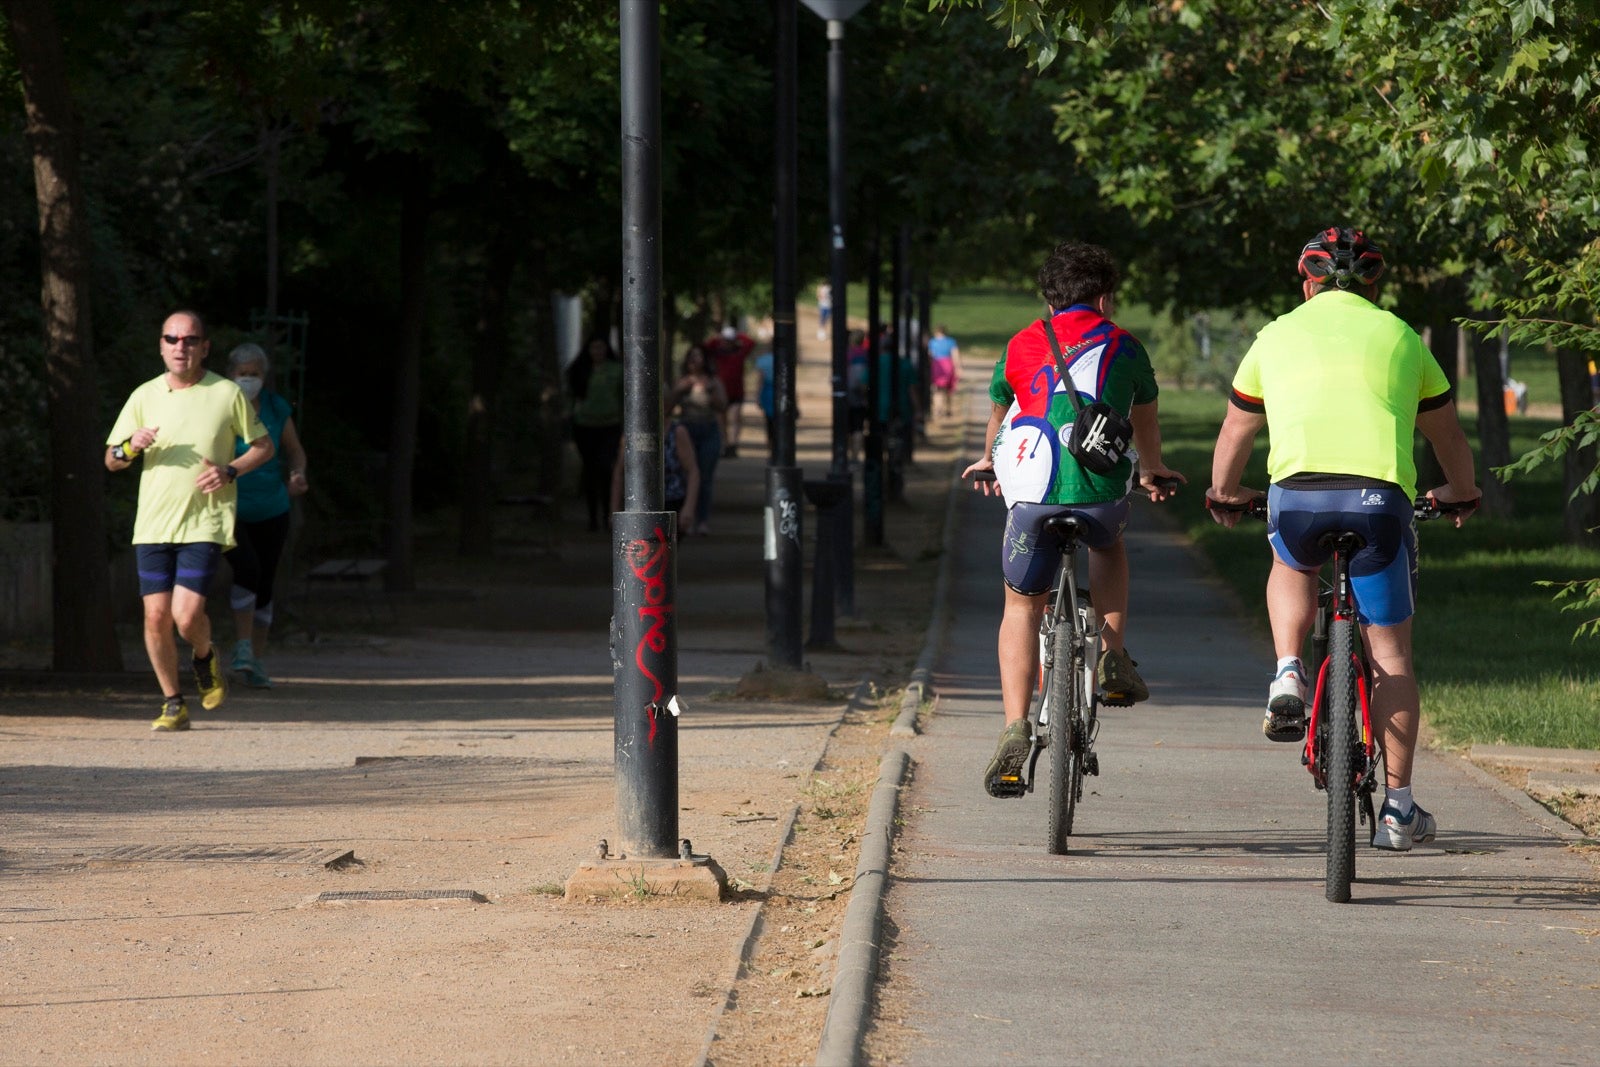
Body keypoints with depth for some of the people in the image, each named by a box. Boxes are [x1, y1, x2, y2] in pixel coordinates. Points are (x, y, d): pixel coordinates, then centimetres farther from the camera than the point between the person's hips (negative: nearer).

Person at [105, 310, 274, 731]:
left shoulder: (227, 394, 0)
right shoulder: (144, 397, 6)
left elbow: (264, 446, 10)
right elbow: (111, 460, 12)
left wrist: (230, 472, -9)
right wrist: (132, 447, -11)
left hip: (205, 522, -3)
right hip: (153, 523, 3)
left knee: (187, 614, -16)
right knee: (157, 615, -2)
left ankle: (206, 660, 19)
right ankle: (173, 704, 14)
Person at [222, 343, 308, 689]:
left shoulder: (276, 407, 4)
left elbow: (295, 452, 14)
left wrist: (297, 476, -6)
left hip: (270, 511, 4)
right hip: (228, 509, -4)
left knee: (265, 584, 6)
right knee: (247, 568, -25)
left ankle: (254, 660, 16)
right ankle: (242, 647, -19)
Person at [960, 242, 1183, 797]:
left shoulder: (1021, 347, 20)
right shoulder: (1125, 347, 18)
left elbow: (997, 417, 37)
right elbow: (1146, 423, 36)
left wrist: (991, 464, 59)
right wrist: (1152, 472, 56)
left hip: (1032, 493, 0)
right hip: (1102, 489, 0)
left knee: (1022, 606, 15)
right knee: (1108, 546, 35)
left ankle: (1015, 729, -2)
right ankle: (1113, 658, 19)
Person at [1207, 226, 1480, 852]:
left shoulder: (1277, 335, 20)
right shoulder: (1399, 337, 21)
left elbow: (1235, 432, 33)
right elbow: (1448, 436, 34)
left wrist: (1224, 494, 53)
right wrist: (1460, 493, 54)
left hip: (1297, 496, 0)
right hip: (1380, 496, 0)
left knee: (1292, 567, 35)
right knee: (1390, 654, 11)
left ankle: (1288, 677, 12)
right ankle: (1398, 810, 10)